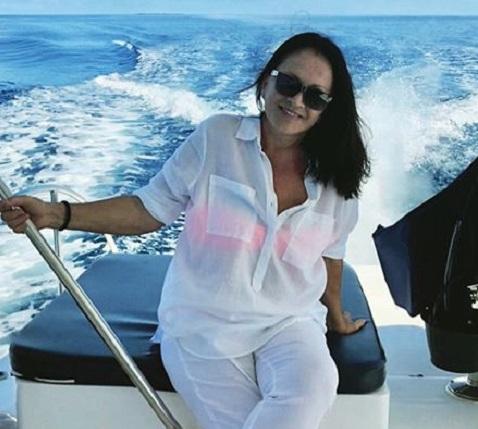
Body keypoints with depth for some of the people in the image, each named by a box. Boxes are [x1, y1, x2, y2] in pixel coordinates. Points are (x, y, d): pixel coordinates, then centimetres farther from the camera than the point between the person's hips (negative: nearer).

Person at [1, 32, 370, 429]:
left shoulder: (334, 179, 1)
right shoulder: (216, 138, -8)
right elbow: (150, 209, -4)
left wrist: (335, 315, 28)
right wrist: (57, 215, -15)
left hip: (288, 322, 2)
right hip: (203, 325, -2)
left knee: (312, 390, -29)